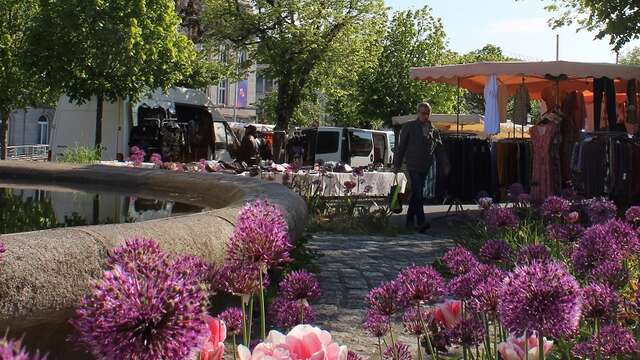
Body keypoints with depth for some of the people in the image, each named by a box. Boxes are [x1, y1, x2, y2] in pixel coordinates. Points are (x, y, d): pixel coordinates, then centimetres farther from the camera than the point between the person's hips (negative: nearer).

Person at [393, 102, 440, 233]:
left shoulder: (433, 130, 12)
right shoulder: (409, 127, 2)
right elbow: (401, 146, 4)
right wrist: (396, 164, 1)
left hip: (425, 167, 5)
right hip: (413, 165, -4)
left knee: (416, 193, 11)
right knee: (418, 193, -16)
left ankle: (410, 220, 20)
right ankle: (421, 222, -22)